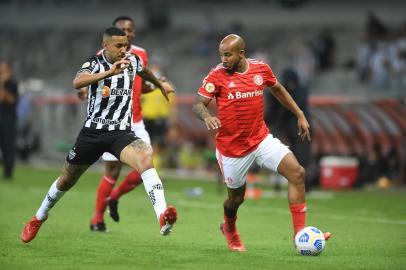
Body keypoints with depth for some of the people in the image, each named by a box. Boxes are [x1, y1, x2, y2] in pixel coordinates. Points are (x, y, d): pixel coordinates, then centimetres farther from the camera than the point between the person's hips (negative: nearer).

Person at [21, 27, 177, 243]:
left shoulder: (132, 61, 2)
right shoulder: (95, 63, -12)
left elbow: (145, 72, 29)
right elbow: (78, 82, -35)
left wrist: (161, 86, 47)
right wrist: (109, 72, -47)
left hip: (121, 132, 1)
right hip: (92, 133, -1)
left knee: (145, 159, -31)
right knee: (66, 181, 15)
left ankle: (163, 217, -45)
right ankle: (39, 218, 42)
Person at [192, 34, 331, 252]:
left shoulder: (261, 69, -1)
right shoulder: (217, 75, -11)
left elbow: (277, 89, 17)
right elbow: (197, 104, -11)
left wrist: (300, 115, 17)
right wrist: (206, 116, -34)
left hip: (261, 139, 3)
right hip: (231, 148, -3)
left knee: (297, 172, -14)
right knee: (236, 197, 9)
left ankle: (300, 232, -9)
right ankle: (229, 229, 45)